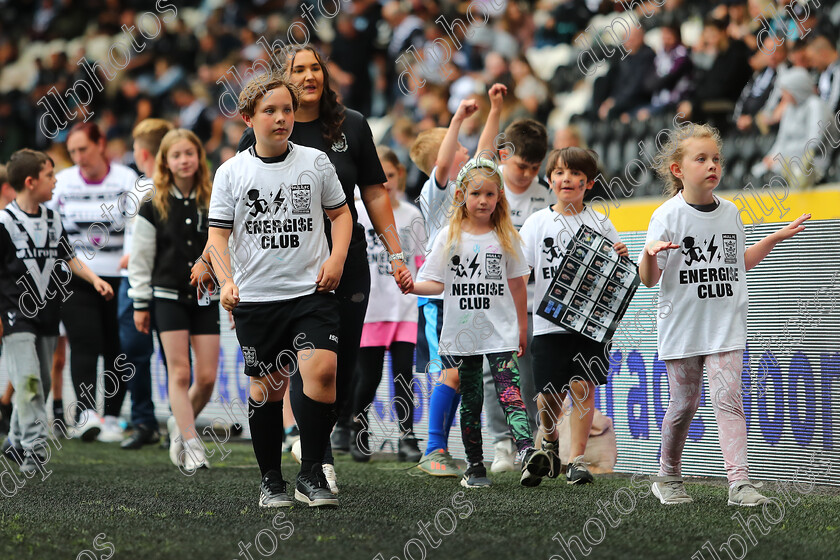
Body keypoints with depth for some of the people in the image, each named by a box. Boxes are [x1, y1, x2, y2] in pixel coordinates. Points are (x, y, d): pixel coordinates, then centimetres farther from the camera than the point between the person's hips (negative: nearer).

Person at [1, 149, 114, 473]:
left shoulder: (53, 220, 11)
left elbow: (68, 258, 19)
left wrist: (93, 279, 4)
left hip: (47, 313, 7)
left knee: (42, 382, 10)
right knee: (27, 380, -15)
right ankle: (34, 447, -17)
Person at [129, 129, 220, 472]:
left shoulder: (213, 202, 3)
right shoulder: (154, 206, -1)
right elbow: (140, 257, 3)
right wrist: (140, 303, 3)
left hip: (206, 298, 2)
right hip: (169, 297, -2)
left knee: (207, 377, -1)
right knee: (179, 373, -5)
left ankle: (179, 423, 24)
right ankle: (190, 444, 0)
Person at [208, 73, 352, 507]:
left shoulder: (316, 162, 5)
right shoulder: (232, 173, 3)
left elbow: (340, 212, 16)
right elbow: (218, 234, 4)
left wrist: (336, 258, 0)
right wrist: (226, 281, -11)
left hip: (312, 292, 0)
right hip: (255, 298, 0)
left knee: (321, 370, -18)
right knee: (267, 387, 5)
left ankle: (311, 473, -8)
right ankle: (270, 480, 19)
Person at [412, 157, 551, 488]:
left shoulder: (505, 237, 5)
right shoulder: (449, 237, 4)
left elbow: (516, 284, 11)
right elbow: (436, 283, 1)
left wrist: (522, 327, 13)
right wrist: (410, 286, -19)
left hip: (501, 333, -1)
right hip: (462, 334, 1)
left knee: (509, 393, -17)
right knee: (470, 402, 6)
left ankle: (527, 453, -32)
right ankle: (475, 467, 14)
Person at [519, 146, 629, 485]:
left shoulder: (600, 223, 6)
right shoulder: (537, 222, 6)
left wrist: (621, 257, -9)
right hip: (549, 320, 0)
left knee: (583, 388, -6)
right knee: (550, 394, 4)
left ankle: (576, 459, 0)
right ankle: (549, 440, 34)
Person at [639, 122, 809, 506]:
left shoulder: (730, 212, 8)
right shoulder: (668, 216, -7)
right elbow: (649, 279, -9)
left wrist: (777, 237, 21)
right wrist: (649, 253, -29)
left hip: (726, 325, 3)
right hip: (682, 326, -2)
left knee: (727, 396, -10)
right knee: (684, 403, 6)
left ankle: (739, 480, -17)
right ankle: (668, 476, 26)